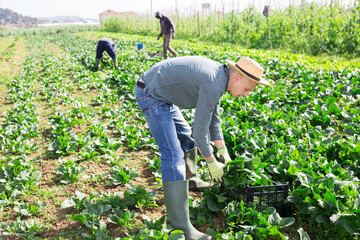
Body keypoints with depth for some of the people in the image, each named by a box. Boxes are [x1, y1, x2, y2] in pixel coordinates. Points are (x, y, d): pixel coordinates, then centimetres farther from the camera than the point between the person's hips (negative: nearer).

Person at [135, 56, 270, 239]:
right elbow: (200, 130, -20)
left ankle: (190, 179, 50)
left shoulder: (219, 76, 6)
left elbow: (213, 119, 15)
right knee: (174, 154, -16)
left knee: (185, 135, 25)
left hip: (161, 95, 11)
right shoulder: (213, 86, -25)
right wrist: (212, 163, -7)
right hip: (151, 95, -11)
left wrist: (223, 153, 16)